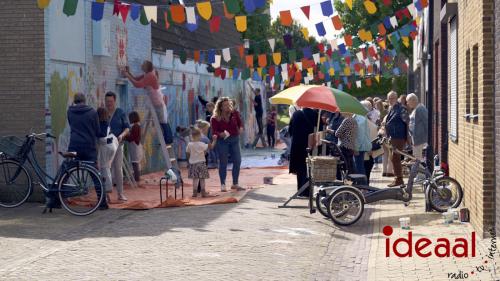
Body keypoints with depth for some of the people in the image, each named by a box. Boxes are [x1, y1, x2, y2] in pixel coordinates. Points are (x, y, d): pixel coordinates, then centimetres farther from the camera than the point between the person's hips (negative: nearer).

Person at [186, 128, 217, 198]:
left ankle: (195, 192, 11)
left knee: (195, 179, 10)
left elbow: (187, 153, 3)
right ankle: (203, 192, 5)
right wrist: (214, 140, 4)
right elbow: (211, 147, -9)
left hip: (193, 163, 3)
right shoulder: (201, 144, -13)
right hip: (201, 162, -3)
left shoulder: (189, 144, -4)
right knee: (202, 179, 3)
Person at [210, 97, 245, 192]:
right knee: (223, 163, 0)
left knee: (237, 161, 3)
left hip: (234, 139, 4)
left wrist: (240, 129, -11)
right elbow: (214, 131, -10)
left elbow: (240, 123, 11)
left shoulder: (235, 113, 1)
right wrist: (220, 134, -29)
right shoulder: (215, 118, -9)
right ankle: (223, 185, 11)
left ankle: (235, 184, 16)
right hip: (222, 141, -4)